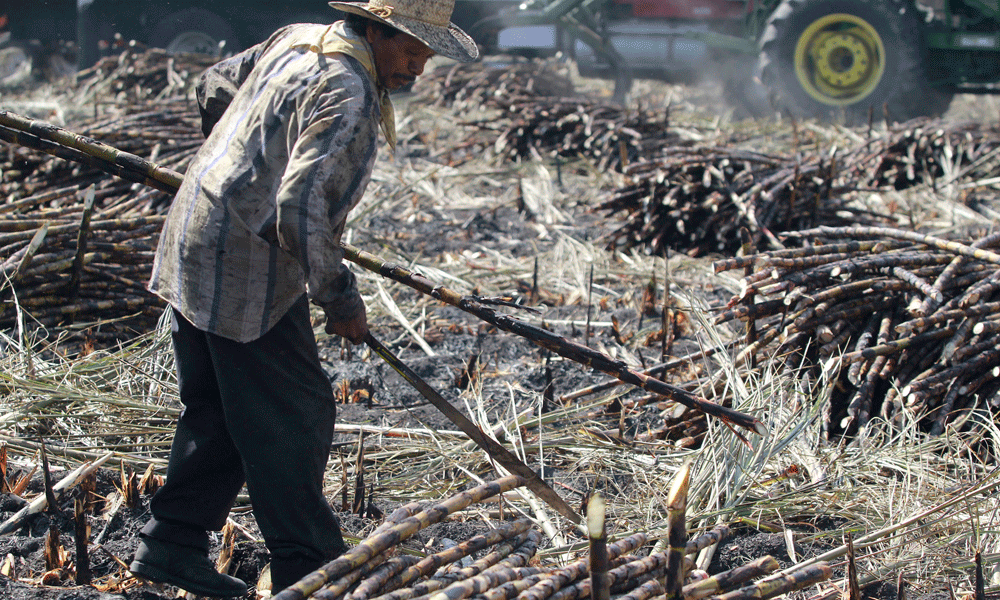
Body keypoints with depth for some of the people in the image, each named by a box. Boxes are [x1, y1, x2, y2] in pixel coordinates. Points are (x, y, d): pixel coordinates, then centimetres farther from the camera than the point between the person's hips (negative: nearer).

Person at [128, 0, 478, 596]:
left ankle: (173, 542, 24)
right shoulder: (348, 98, -22)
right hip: (247, 271, -10)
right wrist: (340, 298, -20)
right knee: (293, 416, -1)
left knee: (220, 410, 18)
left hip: (195, 248, 10)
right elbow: (300, 210, -31)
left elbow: (216, 86, 23)